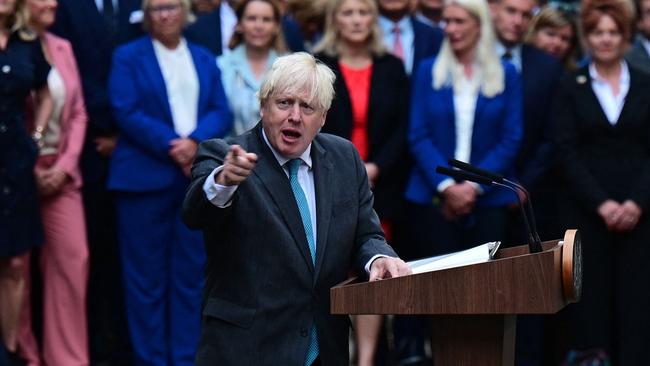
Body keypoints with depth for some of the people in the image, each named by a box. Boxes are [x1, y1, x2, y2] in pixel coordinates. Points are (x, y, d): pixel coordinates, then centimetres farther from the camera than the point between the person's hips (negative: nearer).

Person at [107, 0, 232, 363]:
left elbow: (221, 112, 5)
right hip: (145, 178, -3)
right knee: (147, 275, 0)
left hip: (197, 177, 4)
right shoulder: (128, 57, 3)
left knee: (191, 274, 5)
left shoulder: (205, 59, 15)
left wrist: (195, 142, -14)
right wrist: (171, 146, -16)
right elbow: (127, 113, -7)